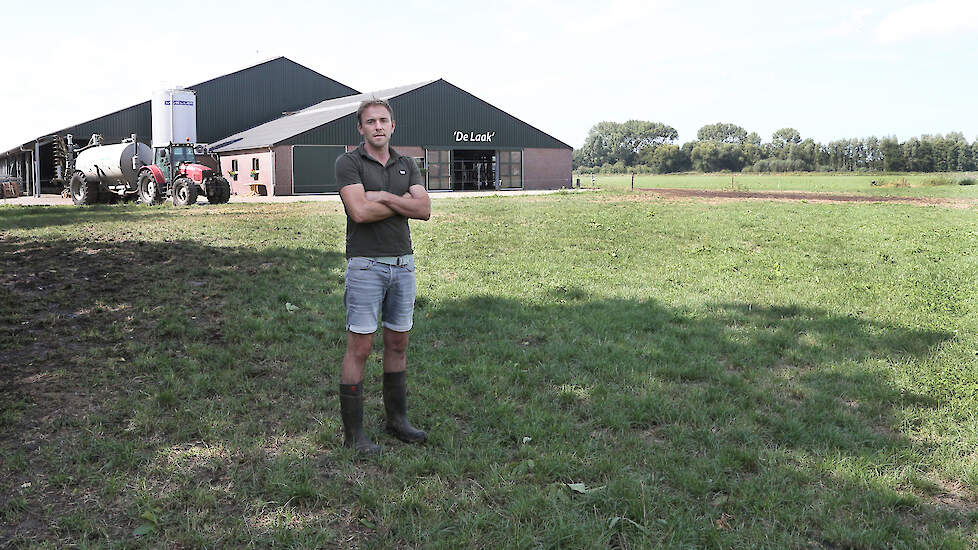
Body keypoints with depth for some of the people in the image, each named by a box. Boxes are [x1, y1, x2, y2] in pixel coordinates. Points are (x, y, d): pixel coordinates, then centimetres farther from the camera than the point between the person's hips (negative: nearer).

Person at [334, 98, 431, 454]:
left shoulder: (407, 165, 11)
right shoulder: (348, 163, -5)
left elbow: (424, 210, -3)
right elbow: (360, 211, -20)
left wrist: (383, 196, -13)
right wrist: (405, 203, -8)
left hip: (403, 264, 6)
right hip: (365, 265, -5)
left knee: (398, 344, 13)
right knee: (359, 348, -3)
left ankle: (397, 419, 26)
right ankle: (353, 432, 6)